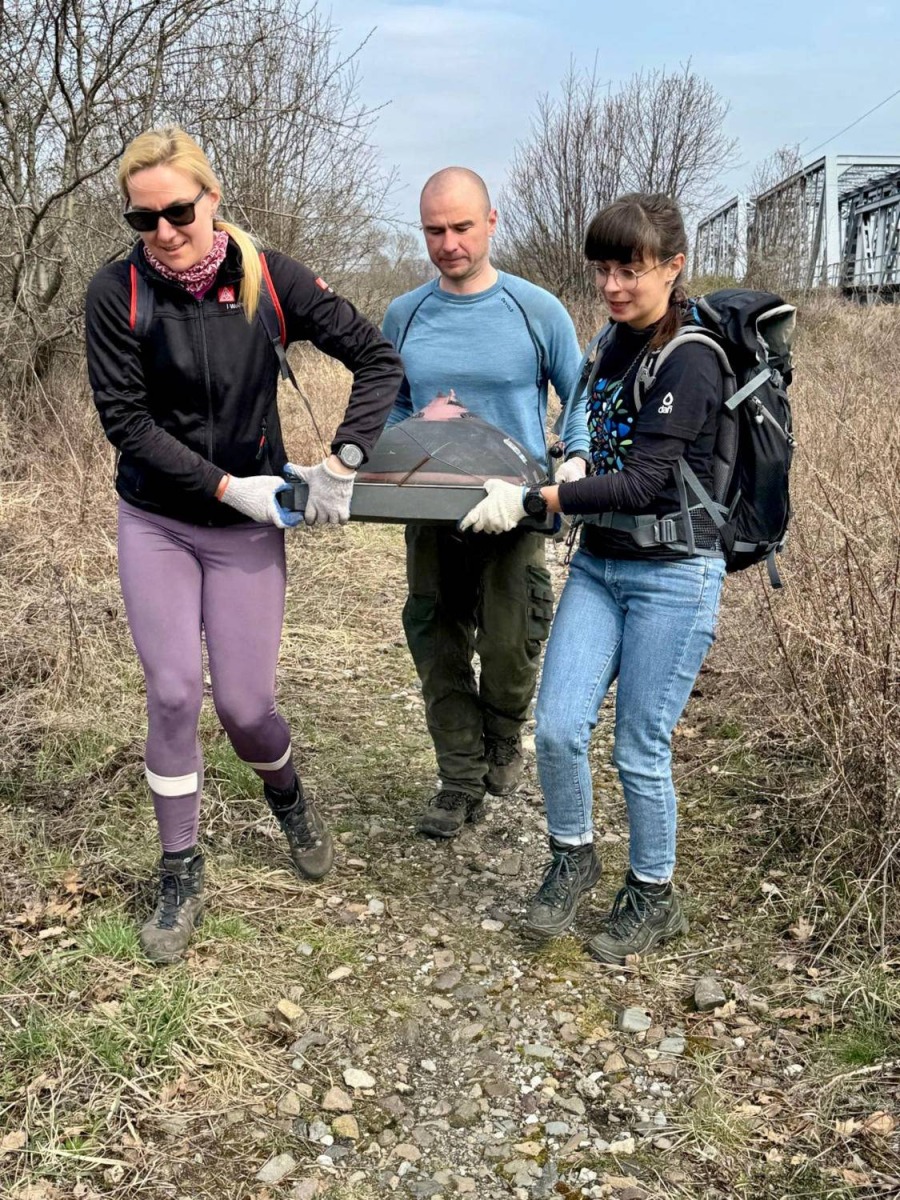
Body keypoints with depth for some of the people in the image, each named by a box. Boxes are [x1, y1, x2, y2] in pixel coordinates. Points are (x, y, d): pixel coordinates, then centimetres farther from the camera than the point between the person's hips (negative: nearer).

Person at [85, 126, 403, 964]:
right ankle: (180, 879, 16)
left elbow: (378, 359, -9)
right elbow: (125, 419, -13)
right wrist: (230, 486, -19)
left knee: (243, 705, 2)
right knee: (172, 696, -3)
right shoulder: (117, 291, -12)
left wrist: (341, 464, -18)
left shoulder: (268, 279, -11)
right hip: (155, 525, 0)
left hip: (248, 528, 0)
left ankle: (289, 799, 38)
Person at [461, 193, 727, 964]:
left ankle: (654, 898, 25)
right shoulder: (614, 340, 10)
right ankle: (572, 859, 25)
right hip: (598, 563, 7)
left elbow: (645, 481, -22)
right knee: (558, 727, -1)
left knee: (641, 750, 2)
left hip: (673, 575, -6)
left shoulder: (689, 361, -15)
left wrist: (532, 501, -28)